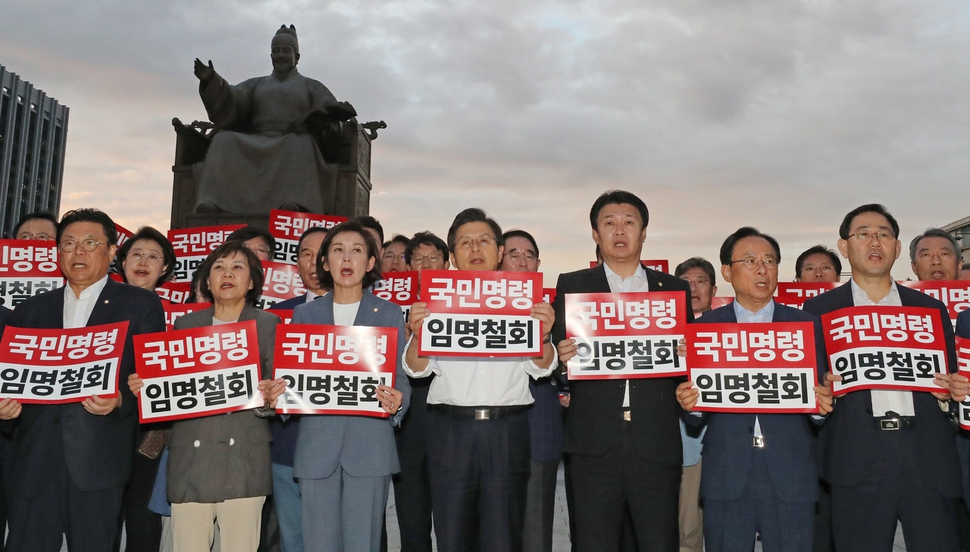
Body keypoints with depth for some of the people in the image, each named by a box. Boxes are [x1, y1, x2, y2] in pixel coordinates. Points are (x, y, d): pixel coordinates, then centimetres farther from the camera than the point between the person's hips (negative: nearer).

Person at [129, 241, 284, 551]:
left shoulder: (268, 325, 6)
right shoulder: (185, 325, 14)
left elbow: (276, 384, 3)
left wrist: (272, 395, -19)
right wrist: (141, 386, -6)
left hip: (243, 460, -2)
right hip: (190, 459, 2)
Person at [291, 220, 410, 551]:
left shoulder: (390, 314, 7)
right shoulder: (304, 314, 12)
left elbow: (400, 378, 4)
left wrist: (396, 402, -17)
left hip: (370, 446, -1)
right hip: (315, 447, 2)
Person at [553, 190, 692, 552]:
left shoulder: (675, 289, 12)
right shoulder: (572, 286, 9)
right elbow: (559, 354, 5)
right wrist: (562, 358, -17)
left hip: (657, 444, 1)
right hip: (595, 444, -1)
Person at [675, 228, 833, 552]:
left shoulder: (807, 325, 7)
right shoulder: (705, 327, 5)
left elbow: (821, 399, 5)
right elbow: (695, 418, 4)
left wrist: (821, 406, -16)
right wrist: (689, 404, -17)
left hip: (790, 475, 1)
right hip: (726, 477, 0)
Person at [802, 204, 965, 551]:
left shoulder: (931, 308, 15)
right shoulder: (820, 310, 7)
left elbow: (950, 387, 18)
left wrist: (953, 392, -3)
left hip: (930, 459, 3)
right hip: (857, 464, -2)